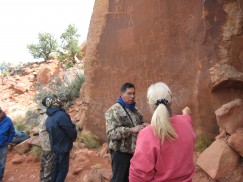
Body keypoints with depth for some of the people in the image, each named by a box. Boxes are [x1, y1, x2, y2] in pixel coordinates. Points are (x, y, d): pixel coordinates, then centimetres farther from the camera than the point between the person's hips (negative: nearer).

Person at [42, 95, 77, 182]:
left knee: (56, 167, 22)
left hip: (55, 146, 8)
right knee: (63, 169, 7)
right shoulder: (61, 115, -26)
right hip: (64, 147, -8)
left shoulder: (49, 118, 2)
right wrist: (73, 137, 0)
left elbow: (50, 131, 9)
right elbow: (71, 131, -23)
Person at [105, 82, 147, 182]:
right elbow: (111, 133, -21)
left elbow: (140, 124, 20)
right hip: (120, 151, -7)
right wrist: (131, 130, -28)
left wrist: (144, 126, -4)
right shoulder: (113, 110, -13)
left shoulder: (135, 110, 10)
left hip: (134, 150, 7)